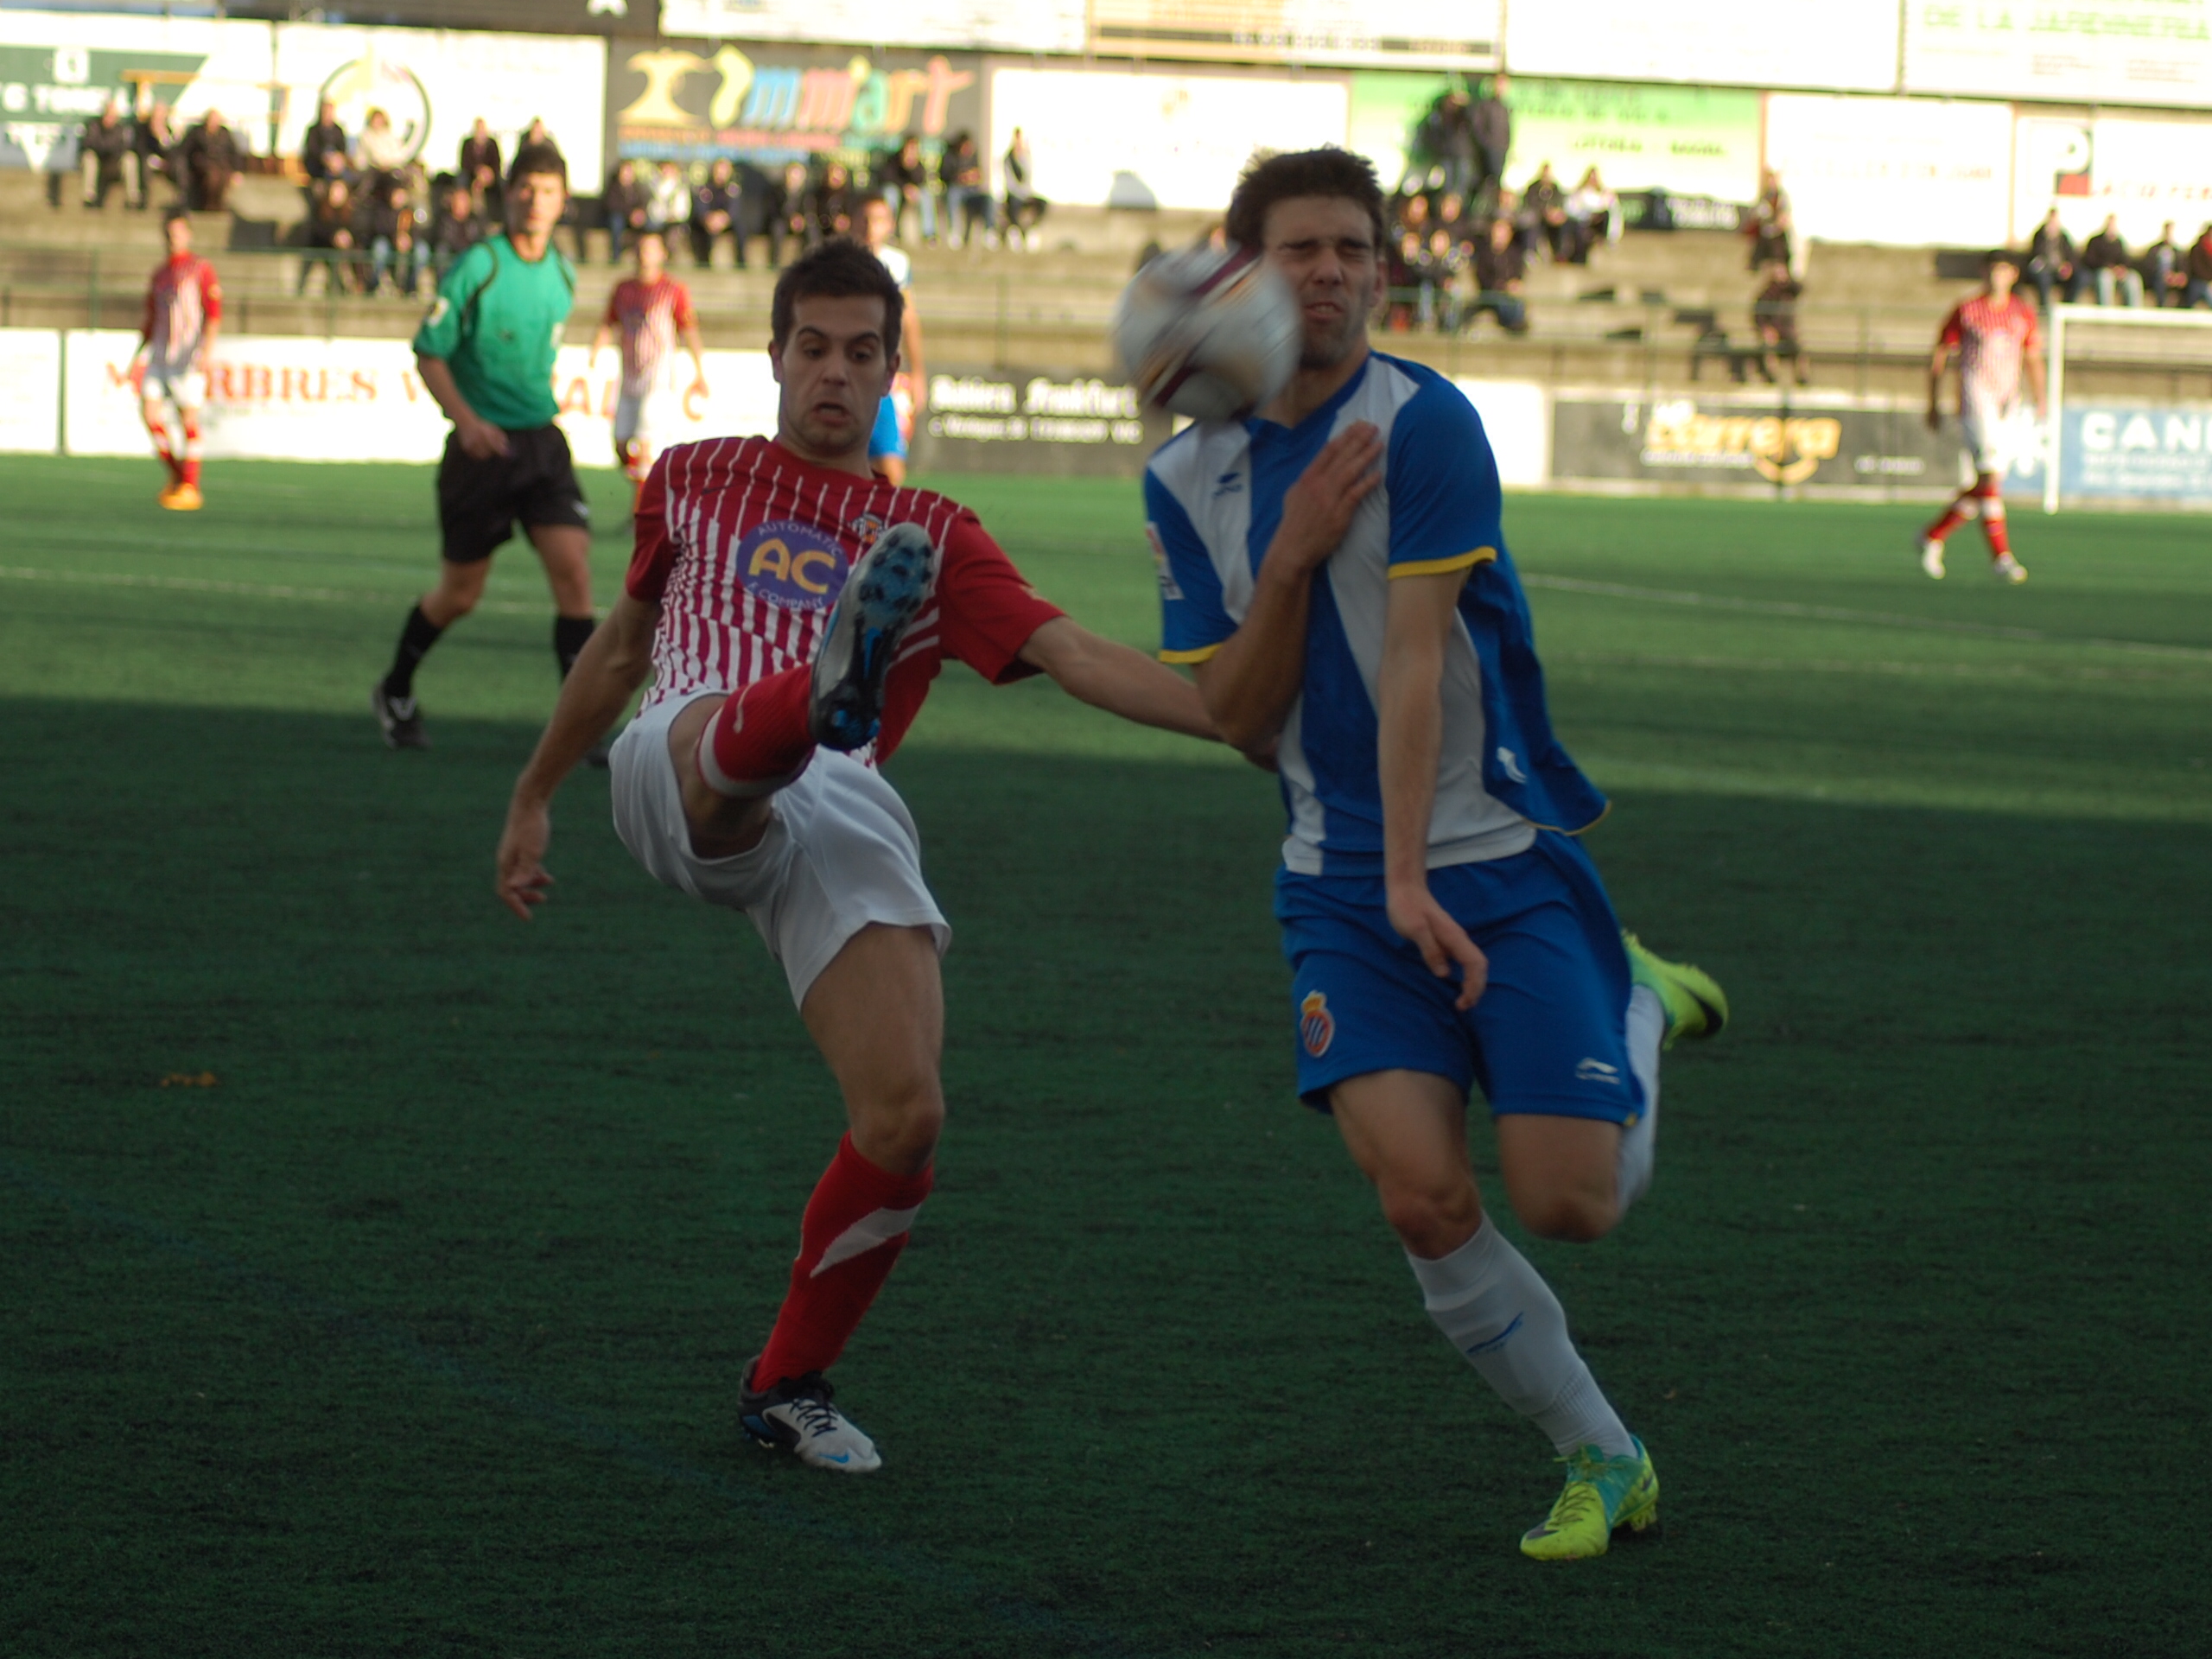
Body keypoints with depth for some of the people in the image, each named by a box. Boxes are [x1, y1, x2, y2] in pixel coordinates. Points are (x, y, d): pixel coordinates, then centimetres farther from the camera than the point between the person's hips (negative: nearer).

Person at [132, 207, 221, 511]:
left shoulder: (201, 269, -1)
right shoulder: (159, 273, 17)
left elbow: (214, 314, -8)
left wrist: (207, 351, -17)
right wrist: (140, 354, 17)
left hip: (189, 354, -6)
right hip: (159, 352, 6)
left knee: (188, 417, -5)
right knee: (149, 411, -5)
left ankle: (190, 488, -1)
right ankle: (176, 474, 11)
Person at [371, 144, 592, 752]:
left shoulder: (563, 275, 7)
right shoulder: (477, 267, -11)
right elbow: (428, 354, -8)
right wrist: (467, 420, -20)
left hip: (542, 439, 4)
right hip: (483, 445, -4)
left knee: (573, 567, -12)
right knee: (459, 593, 6)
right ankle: (396, 692, 32)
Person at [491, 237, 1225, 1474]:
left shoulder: (933, 538, 23)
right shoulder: (697, 481, 28)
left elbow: (1079, 658, 10)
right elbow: (619, 648, 40)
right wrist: (533, 800, 43)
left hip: (845, 811, 1)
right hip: (687, 772, -1)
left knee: (908, 1117, -13)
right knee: (732, 738, -40)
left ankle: (790, 1384, 4)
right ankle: (837, 675, -77)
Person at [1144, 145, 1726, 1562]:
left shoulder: (1426, 424, -12)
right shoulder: (1190, 479, 5)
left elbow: (1415, 662, -18)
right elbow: (1236, 716, 2)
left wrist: (1415, 880, -23)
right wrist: (1293, 556, -13)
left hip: (1501, 865, -3)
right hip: (1339, 887, 3)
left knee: (1569, 1203, -8)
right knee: (1423, 1200, -16)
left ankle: (1640, 1009, 26)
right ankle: (1600, 1461, 5)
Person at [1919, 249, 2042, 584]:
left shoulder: (2024, 313, 12)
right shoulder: (1966, 310, 3)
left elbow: (2033, 360, 22)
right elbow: (1939, 356, 7)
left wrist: (2040, 400, 10)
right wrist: (1934, 404, 4)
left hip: (2009, 405, 5)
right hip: (1975, 398, -5)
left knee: (1984, 490, 5)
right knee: (1989, 473, -18)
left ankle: (1933, 535, 23)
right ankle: (2000, 556, -19)